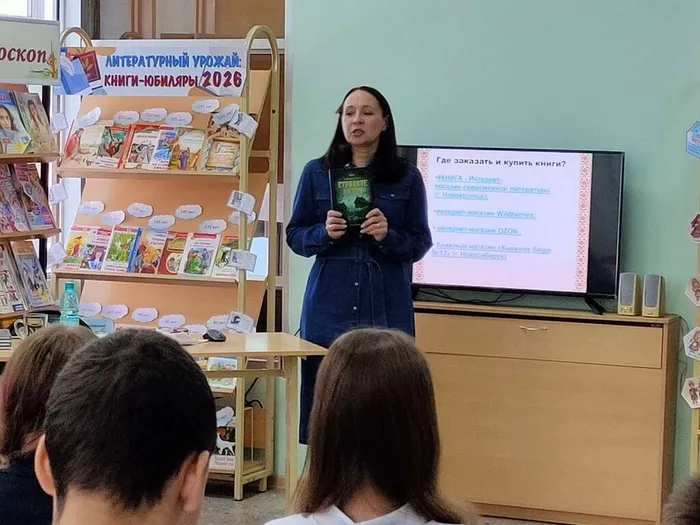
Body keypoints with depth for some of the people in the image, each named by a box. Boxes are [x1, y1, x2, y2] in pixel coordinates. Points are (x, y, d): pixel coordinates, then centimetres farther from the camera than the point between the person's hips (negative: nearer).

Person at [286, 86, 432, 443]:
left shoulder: (407, 178, 6)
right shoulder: (317, 172, 9)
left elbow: (420, 244, 6)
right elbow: (294, 236, 11)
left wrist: (387, 235, -14)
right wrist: (324, 233, -10)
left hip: (386, 307, -1)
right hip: (330, 303, 1)